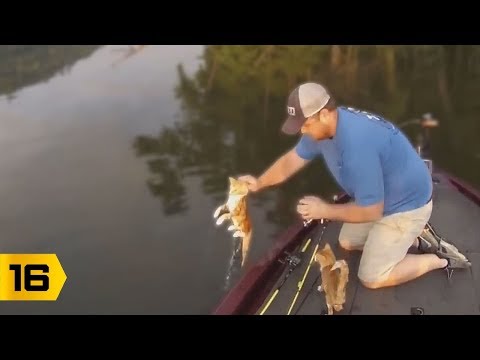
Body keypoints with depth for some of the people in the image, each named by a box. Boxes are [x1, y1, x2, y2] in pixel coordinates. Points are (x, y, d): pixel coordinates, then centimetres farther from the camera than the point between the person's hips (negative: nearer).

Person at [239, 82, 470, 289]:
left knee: (371, 278, -3)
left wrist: (325, 210, -20)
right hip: (382, 197, 9)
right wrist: (260, 183, 3)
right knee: (347, 243, 22)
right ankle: (414, 241, 23)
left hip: (406, 204, -9)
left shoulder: (356, 145, -39)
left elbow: (370, 212, -30)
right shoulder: (324, 125, -11)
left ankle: (440, 260, 10)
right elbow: (292, 159, 7)